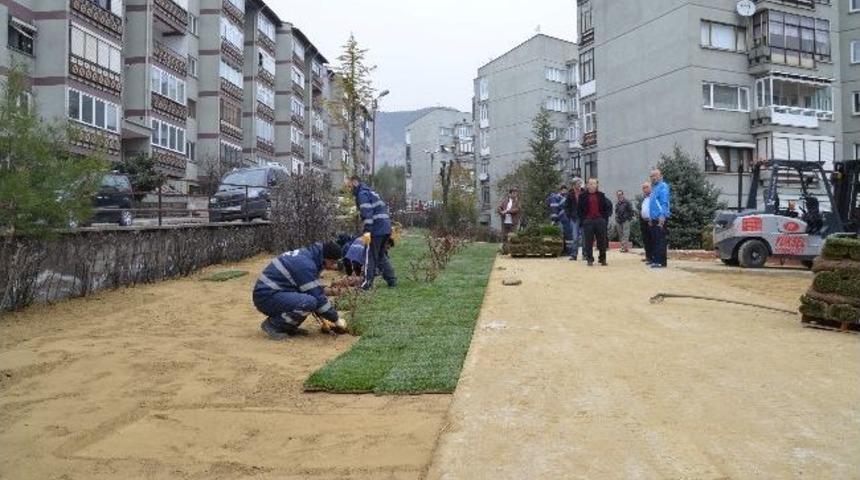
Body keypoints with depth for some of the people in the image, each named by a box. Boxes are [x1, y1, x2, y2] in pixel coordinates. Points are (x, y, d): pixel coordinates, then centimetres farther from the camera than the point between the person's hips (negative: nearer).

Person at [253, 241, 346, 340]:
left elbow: (316, 291, 18)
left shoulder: (307, 254, 8)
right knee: (309, 302, -28)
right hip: (266, 297, -10)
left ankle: (287, 327, 11)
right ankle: (273, 325, -9)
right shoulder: (305, 265, -22)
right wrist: (336, 319, -9)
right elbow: (318, 297, -20)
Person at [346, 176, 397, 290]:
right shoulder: (370, 192, 24)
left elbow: (367, 213, -19)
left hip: (376, 229, -9)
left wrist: (367, 231, -25)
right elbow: (384, 207, 25)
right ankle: (392, 280, 20)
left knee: (370, 256, -1)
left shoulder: (362, 194, -6)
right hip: (386, 228, 9)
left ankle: (368, 283, 2)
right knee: (381, 255, 20)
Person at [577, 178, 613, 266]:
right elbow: (580, 209, 3)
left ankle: (603, 259, 12)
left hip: (600, 220, 2)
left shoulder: (601, 195, 10)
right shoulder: (583, 196, 3)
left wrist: (605, 217, 3)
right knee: (588, 241, 0)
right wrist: (583, 219, -5)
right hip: (588, 221, -2)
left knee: (602, 241, 3)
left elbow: (606, 206, 12)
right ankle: (590, 259, 7)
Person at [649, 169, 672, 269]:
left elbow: (664, 203, -19)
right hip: (654, 219, 10)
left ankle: (662, 262, -8)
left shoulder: (663, 186, -10)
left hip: (660, 219, -10)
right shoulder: (654, 187, 19)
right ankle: (655, 260, 21)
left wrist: (662, 217, -26)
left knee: (661, 241, -9)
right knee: (654, 241, 14)